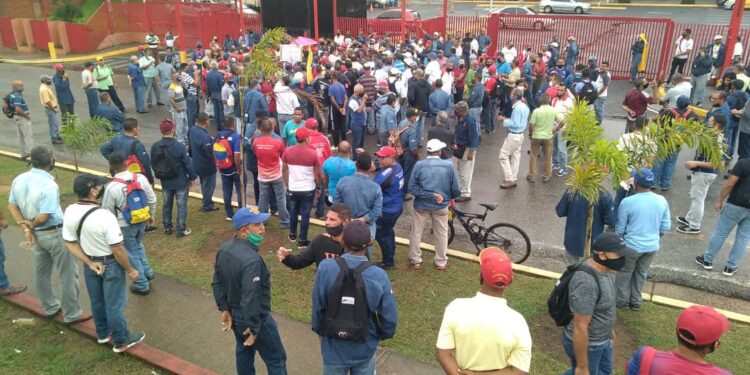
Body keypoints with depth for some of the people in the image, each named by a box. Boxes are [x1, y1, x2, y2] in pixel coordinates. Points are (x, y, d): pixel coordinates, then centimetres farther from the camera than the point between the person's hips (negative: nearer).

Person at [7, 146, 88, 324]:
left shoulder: (19, 179, -3)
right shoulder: (49, 185, -27)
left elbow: (12, 206, 2)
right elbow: (44, 216, -27)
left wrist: (26, 228, 0)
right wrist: (31, 224, -7)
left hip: (37, 233, 8)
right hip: (55, 234, -8)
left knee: (41, 272, 22)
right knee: (68, 274, 5)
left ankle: (50, 307, 38)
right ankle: (72, 314, 14)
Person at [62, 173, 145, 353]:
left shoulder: (70, 212, -12)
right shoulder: (104, 216, -32)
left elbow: (70, 243, -3)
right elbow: (117, 249, -25)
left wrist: (89, 263, 0)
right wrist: (130, 270, -12)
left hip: (91, 263, 6)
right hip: (110, 265, -6)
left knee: (97, 301, 25)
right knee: (114, 304, 11)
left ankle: (103, 333, 47)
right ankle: (121, 341, 29)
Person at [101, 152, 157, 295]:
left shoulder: (111, 187, -22)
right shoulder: (141, 178, -12)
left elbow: (107, 211, -11)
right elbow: (152, 199, 0)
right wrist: (151, 215, 16)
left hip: (124, 225, -4)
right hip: (142, 220, 4)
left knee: (132, 253, 13)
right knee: (138, 246, 30)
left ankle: (142, 285, 24)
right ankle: (147, 272, 37)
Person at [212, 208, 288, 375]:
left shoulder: (224, 249, -5)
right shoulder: (251, 259, -34)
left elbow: (217, 282, 5)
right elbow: (251, 298, -33)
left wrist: (224, 308, 11)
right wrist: (253, 327, -22)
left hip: (234, 313, 8)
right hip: (255, 317, -8)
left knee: (244, 351, 28)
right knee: (276, 359, 10)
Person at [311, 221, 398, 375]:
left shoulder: (325, 268, -23)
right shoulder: (379, 276, -24)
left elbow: (317, 307, -11)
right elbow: (390, 318, -15)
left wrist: (319, 330, 9)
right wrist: (383, 335, 7)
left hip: (333, 347, 1)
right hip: (365, 348, 0)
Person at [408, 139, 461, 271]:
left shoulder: (419, 165, -13)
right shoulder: (448, 165, -11)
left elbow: (412, 187, -15)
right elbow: (456, 190, -6)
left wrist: (430, 195, -13)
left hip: (421, 205, 0)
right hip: (441, 206, 1)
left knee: (416, 233, 16)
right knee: (441, 234, 18)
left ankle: (415, 261, 27)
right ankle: (441, 262, 29)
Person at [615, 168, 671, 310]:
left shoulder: (627, 202, -21)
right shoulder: (662, 201, -7)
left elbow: (620, 228, -10)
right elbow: (665, 226, 1)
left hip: (632, 245, -4)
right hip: (652, 246, 4)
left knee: (625, 273, 18)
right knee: (641, 273, 22)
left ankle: (622, 301, 32)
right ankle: (635, 302, 36)